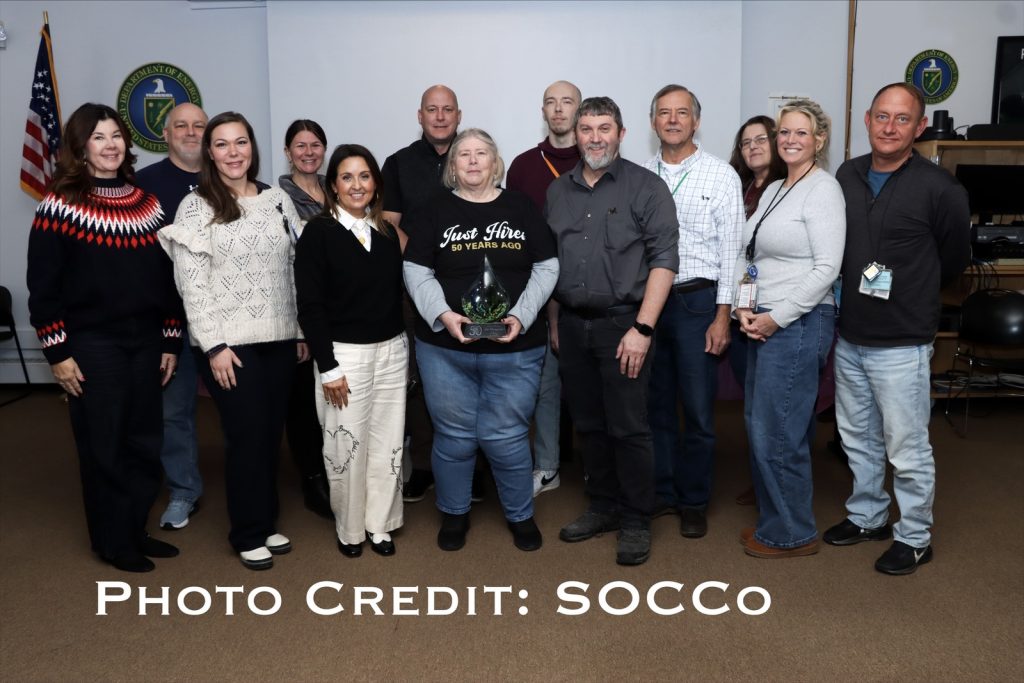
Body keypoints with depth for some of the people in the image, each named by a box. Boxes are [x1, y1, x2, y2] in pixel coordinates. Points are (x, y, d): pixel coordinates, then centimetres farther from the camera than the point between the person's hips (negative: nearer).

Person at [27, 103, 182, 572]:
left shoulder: (146, 204, 9)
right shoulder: (60, 206, -6)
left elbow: (166, 278, 11)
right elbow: (43, 288, -7)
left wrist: (171, 341, 8)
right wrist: (57, 351, -11)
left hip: (145, 341, 5)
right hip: (92, 345, -5)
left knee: (145, 443, 11)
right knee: (103, 448, 5)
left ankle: (136, 530, 27)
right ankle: (113, 542, 20)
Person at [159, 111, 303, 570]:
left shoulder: (278, 200, 8)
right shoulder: (195, 206, -4)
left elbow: (297, 269, 11)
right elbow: (191, 284, -9)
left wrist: (304, 329, 8)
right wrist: (213, 345, -14)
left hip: (279, 337, 4)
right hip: (228, 342, -4)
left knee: (271, 431, 11)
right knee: (246, 435, 1)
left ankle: (267, 522, 27)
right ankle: (248, 534, 18)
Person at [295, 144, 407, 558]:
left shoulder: (387, 233, 9)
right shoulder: (318, 232, -7)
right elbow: (310, 305, -10)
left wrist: (402, 345, 7)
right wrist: (327, 366, -14)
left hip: (392, 350, 5)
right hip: (345, 353, -4)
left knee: (388, 442, 10)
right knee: (346, 445, 4)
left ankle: (380, 524, 26)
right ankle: (349, 529, 24)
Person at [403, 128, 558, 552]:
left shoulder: (522, 208, 6)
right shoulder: (434, 212, 5)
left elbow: (546, 268, 3)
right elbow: (416, 272, 1)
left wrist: (521, 316, -11)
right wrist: (443, 315, -15)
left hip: (514, 349, 0)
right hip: (445, 347, 1)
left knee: (506, 437, 5)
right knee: (454, 436, 10)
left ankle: (520, 515, 27)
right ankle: (454, 514, 30)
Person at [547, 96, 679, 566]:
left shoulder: (645, 187, -3)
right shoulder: (558, 191, 13)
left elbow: (663, 259, -9)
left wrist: (642, 328, -16)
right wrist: (554, 321, 12)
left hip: (621, 324, -5)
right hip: (572, 326, 5)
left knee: (628, 428, -1)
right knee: (589, 425, 13)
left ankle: (636, 522, 14)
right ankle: (603, 506, 28)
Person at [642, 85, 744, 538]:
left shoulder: (721, 175, -2)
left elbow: (731, 250, -4)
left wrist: (722, 316, -9)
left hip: (696, 301, -3)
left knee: (698, 410, 3)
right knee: (656, 405, 12)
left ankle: (694, 502, 19)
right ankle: (661, 491, 27)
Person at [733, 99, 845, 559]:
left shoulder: (822, 190, -10)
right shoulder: (772, 191, 15)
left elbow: (826, 269, -17)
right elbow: (746, 254, 15)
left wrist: (775, 318, -15)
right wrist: (744, 307, 0)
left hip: (798, 324, -8)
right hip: (763, 324, 8)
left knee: (776, 432, -3)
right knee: (760, 425, 14)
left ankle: (791, 534, 15)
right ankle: (774, 518, 31)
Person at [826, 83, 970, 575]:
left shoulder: (939, 188, -12)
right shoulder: (847, 175, 3)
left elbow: (954, 258, 1)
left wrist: (910, 296, 9)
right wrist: (857, 295, 10)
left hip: (901, 343, -6)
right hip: (849, 337, 6)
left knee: (906, 447, 4)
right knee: (857, 437, 18)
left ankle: (914, 538, 22)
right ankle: (867, 517, 37)